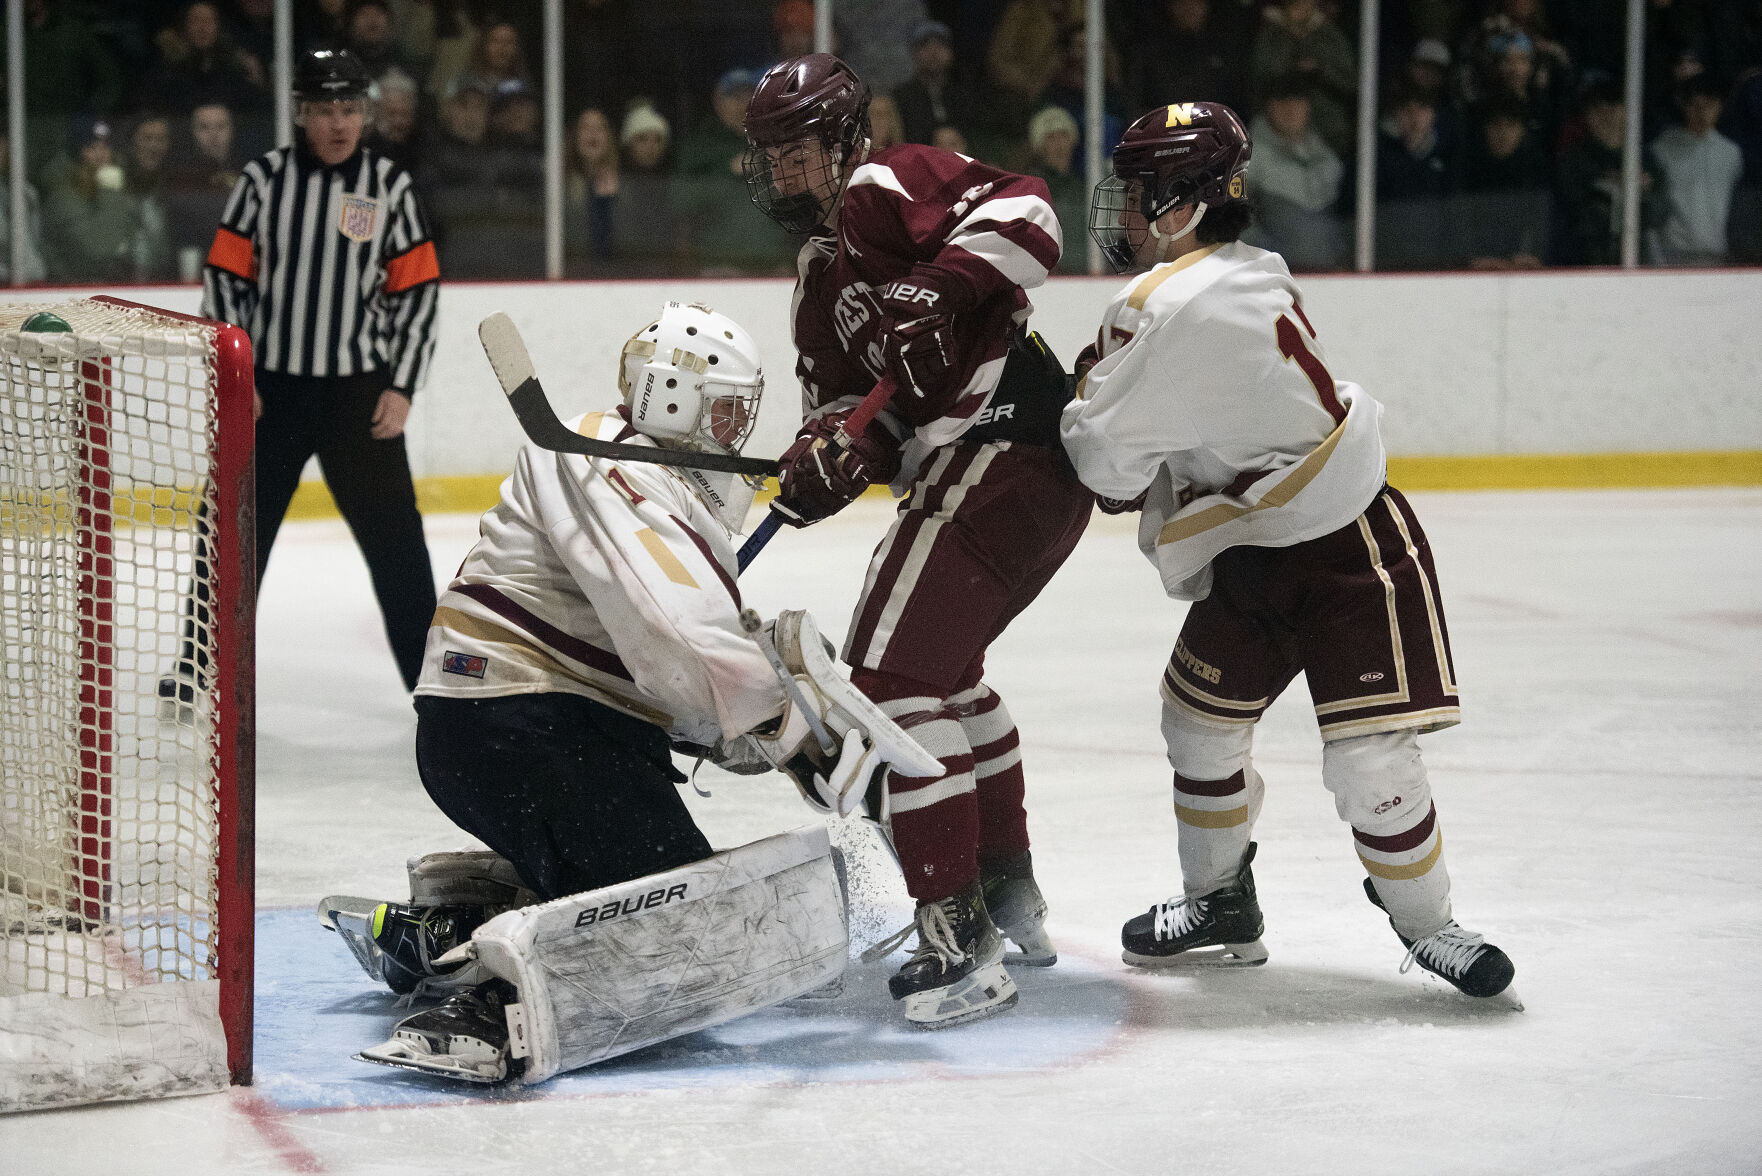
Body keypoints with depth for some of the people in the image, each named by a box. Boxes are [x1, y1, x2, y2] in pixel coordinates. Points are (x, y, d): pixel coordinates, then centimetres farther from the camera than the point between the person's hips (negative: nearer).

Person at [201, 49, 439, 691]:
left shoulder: (390, 187, 0)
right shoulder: (264, 178, -1)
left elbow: (418, 291, 2)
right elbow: (225, 277, 1)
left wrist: (401, 387, -5)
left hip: (358, 390, 0)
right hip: (267, 388, 0)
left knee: (392, 531, -1)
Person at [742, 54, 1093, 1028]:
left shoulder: (885, 188, -6)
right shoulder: (822, 273, 23)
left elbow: (1022, 215, -20)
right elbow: (842, 400, 15)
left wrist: (937, 291, -30)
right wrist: (826, 453, -6)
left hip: (1003, 435, -11)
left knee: (895, 666, -16)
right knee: (942, 664, 29)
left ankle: (959, 941, -20)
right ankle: (1011, 898, 40)